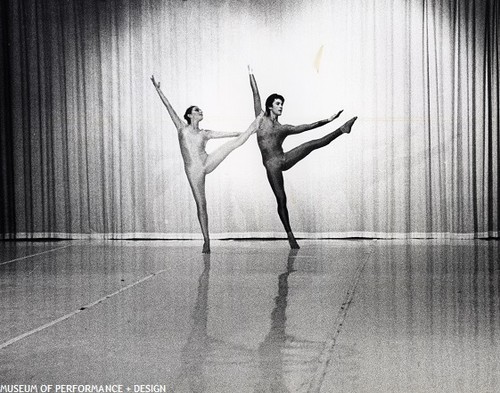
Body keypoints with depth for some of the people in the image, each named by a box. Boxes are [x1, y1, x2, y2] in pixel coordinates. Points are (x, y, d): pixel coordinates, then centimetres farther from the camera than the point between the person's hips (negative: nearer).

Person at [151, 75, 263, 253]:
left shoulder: (205, 133, 13)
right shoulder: (182, 128, 9)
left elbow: (230, 134, 17)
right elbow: (168, 106, 5)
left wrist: (247, 130, 17)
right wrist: (158, 89, 2)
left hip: (207, 163, 2)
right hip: (193, 170, -2)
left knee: (235, 142, -8)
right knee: (201, 205, -3)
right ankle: (206, 241, 2)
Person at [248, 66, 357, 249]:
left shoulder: (284, 128, 14)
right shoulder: (261, 119, 7)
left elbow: (308, 126, 13)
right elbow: (256, 94, 8)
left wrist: (326, 121, 8)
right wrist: (251, 74, 10)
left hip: (285, 159, 3)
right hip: (271, 165, -3)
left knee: (312, 144, -14)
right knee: (281, 200, -7)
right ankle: (290, 235, -2)